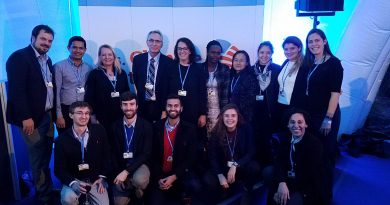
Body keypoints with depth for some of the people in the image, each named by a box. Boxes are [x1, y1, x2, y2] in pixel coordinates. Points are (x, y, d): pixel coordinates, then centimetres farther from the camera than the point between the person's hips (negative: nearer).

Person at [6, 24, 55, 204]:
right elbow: (17, 89, -17)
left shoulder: (47, 60, 14)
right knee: (38, 157, 2)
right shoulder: (19, 57, -10)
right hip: (32, 117, -7)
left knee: (46, 156, 14)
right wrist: (25, 117, -20)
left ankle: (48, 190, 27)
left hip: (48, 115, 7)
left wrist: (54, 112, 7)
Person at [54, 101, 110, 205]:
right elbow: (59, 169, -6)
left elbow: (106, 155, 6)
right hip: (74, 180, -1)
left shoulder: (99, 131, -4)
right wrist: (73, 183, -23)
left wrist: (102, 177, -2)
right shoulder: (62, 140, -9)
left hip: (95, 180, 2)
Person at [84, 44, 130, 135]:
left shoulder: (122, 73, 11)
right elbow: (89, 97, -2)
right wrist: (93, 118, -8)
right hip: (102, 118, -3)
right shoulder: (94, 74, 0)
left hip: (120, 117, 3)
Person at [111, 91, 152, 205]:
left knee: (139, 180, -36)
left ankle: (140, 188, 2)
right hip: (120, 167, 3)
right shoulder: (115, 126, -2)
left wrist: (126, 171, -25)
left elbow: (146, 154, -17)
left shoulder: (146, 126, -12)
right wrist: (118, 173, -10)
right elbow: (113, 153, 3)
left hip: (140, 165, -3)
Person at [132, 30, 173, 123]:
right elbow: (135, 81, 12)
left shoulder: (168, 62, -4)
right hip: (142, 106, 2)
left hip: (160, 106, -1)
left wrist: (165, 110, -5)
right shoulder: (138, 59, 3)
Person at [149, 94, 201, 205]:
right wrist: (158, 178, -9)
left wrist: (174, 177, -17)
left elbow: (191, 158, -8)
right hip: (161, 176, 2)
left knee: (194, 186, -29)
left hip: (182, 172, -1)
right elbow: (153, 156, 2)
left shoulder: (190, 128, -5)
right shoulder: (157, 127, -1)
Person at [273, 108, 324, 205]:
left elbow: (310, 173, -19)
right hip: (287, 179, 6)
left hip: (306, 187, -6)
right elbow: (280, 162, -9)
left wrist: (289, 188, -24)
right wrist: (282, 183, -28)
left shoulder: (315, 143, -16)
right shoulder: (284, 138, -2)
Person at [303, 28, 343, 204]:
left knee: (325, 155, 5)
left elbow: (335, 93, -15)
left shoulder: (333, 63, -10)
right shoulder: (310, 64, 9)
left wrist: (328, 119, -19)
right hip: (310, 115, 6)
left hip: (327, 116, -6)